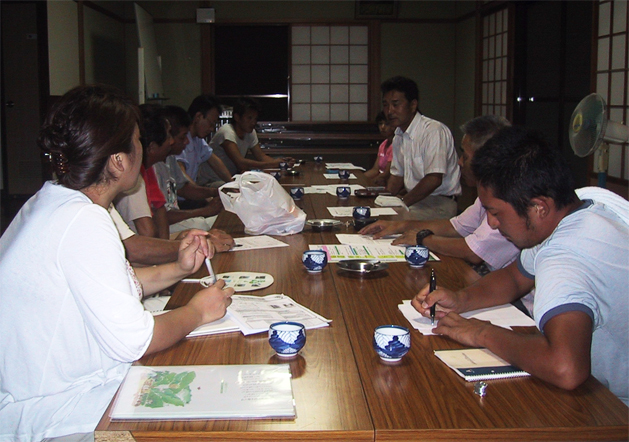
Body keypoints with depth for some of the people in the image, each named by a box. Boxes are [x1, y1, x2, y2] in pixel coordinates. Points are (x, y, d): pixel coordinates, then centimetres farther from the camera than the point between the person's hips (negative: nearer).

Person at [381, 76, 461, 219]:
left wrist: (402, 202, -19)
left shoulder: (434, 130, -16)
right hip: (415, 200, 8)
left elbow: (434, 179, -23)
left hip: (439, 202, -8)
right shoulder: (399, 135, 12)